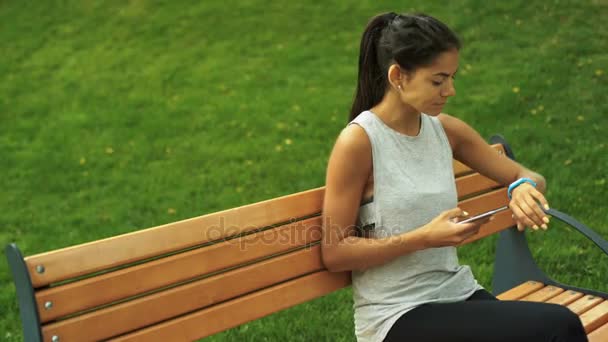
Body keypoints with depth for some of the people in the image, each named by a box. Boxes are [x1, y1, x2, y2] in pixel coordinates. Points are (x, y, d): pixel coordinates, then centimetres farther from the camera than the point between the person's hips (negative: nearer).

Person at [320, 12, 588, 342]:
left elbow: (526, 175, 13)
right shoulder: (359, 141, -14)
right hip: (396, 316, -6)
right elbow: (334, 253, -12)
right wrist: (425, 238, -20)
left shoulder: (446, 130, 3)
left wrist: (524, 188, -11)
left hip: (458, 293, 6)